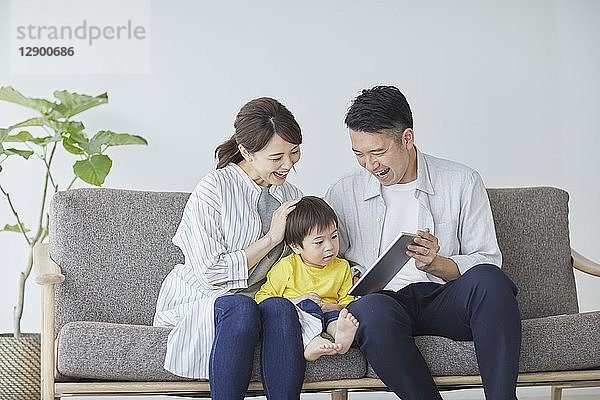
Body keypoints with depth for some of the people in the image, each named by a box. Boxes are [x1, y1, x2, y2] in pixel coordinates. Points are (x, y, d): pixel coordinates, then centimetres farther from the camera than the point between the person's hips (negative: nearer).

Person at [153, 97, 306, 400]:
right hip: (194, 302, -4)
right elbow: (212, 274, -14)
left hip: (255, 300, 4)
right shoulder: (212, 190, -11)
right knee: (239, 307, -38)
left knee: (280, 308, -32)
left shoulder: (292, 198, 9)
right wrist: (270, 239, -14)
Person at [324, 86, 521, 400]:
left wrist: (434, 263, -14)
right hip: (383, 299, 0)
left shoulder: (462, 183, 7)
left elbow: (488, 262, 5)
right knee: (370, 310, -37)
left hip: (445, 300, 0)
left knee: (487, 279, -33)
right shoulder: (343, 193, 11)